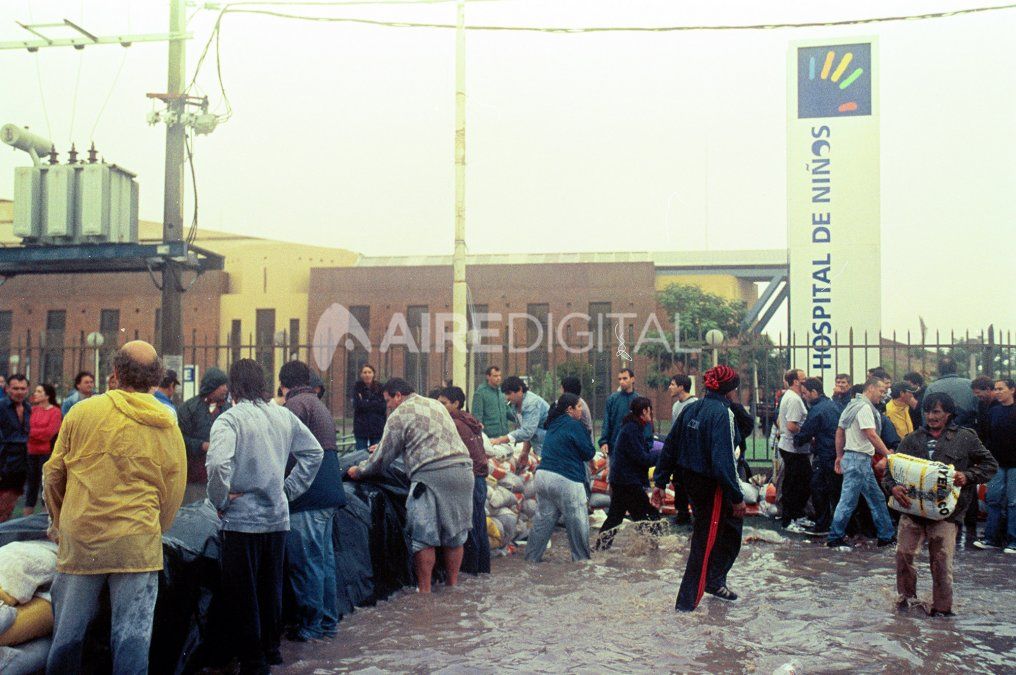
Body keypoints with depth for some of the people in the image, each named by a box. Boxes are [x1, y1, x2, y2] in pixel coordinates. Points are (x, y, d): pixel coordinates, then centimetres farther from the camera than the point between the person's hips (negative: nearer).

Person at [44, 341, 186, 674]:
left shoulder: (82, 411, -2)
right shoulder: (169, 428, 2)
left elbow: (53, 475, 6)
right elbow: (173, 494, 8)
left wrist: (58, 523, 22)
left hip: (79, 541, 0)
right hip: (137, 546, 0)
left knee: (67, 635, 13)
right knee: (132, 639, 4)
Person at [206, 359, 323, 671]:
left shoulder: (229, 419, -14)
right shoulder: (284, 416, 4)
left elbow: (218, 464, -29)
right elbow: (314, 452, 12)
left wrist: (219, 501, -14)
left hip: (241, 520, -6)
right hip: (277, 518, 6)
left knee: (242, 596, 7)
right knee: (271, 590, 20)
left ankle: (253, 660, 14)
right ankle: (272, 650, 33)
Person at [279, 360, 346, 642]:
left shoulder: (295, 404, -8)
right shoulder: (319, 405, 22)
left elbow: (290, 452, -18)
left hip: (308, 495, -10)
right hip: (329, 490, 10)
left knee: (306, 561, -2)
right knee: (324, 558, 15)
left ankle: (310, 625, 4)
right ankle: (328, 621, 22)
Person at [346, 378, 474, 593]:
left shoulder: (399, 415, 3)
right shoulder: (436, 404, 26)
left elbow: (382, 458, 4)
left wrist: (358, 471, 21)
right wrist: (383, 447, 46)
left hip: (431, 474, -7)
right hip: (463, 469, 7)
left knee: (424, 536, 2)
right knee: (455, 534, 14)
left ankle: (424, 590, 5)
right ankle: (452, 585, 21)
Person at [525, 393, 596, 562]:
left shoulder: (553, 424, 15)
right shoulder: (574, 425, -9)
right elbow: (588, 453, -6)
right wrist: (592, 448, 14)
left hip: (543, 475, 8)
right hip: (565, 480, -8)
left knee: (543, 519, 13)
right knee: (577, 523, 5)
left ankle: (532, 557, 15)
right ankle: (582, 559, 13)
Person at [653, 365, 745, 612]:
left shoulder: (691, 409, 6)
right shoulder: (723, 413, -18)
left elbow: (670, 446, 8)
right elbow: (724, 459, -24)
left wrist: (660, 482, 13)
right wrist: (737, 497, -19)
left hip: (690, 479, 8)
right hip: (712, 486, -8)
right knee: (706, 541, 3)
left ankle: (714, 581, 26)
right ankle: (687, 603, 10)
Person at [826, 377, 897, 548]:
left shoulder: (852, 405, 16)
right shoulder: (864, 407, -15)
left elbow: (839, 432, 18)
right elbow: (871, 435, -22)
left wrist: (839, 456, 20)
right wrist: (888, 454, -19)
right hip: (859, 459, -10)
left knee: (877, 499, 14)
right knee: (848, 500, -3)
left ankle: (886, 536, 19)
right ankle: (835, 537, 4)